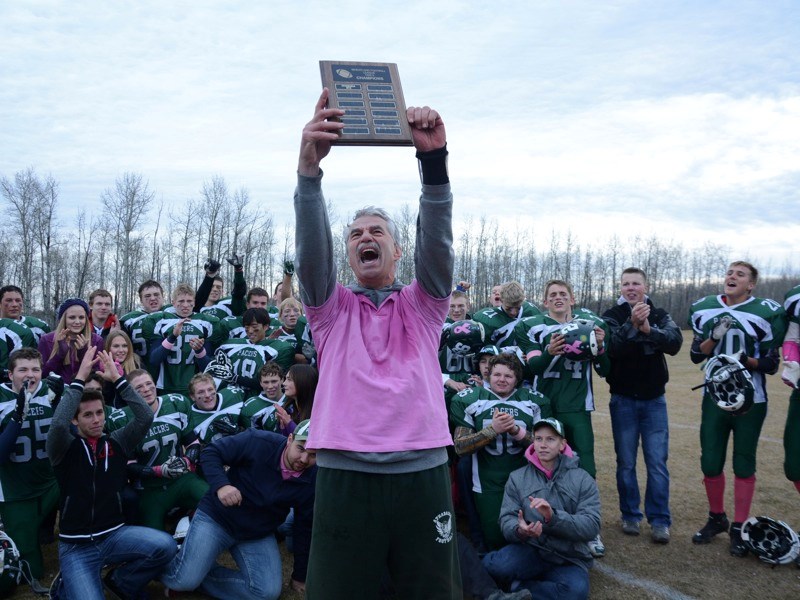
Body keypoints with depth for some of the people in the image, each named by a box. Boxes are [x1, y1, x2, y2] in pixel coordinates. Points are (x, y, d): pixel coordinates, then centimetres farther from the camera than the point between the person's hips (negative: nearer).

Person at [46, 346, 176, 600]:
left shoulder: (116, 441, 5)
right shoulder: (64, 448, -3)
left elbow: (145, 417, -10)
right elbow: (58, 423, -25)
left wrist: (117, 378, -12)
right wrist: (79, 378, -21)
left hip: (114, 534, 3)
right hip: (76, 545, -3)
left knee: (165, 545, -23)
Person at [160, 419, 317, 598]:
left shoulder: (312, 481, -11)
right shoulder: (259, 442, -22)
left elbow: (305, 528, -1)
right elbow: (210, 453, -15)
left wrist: (300, 576, 5)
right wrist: (220, 485, -34)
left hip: (259, 535, 4)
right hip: (216, 517, -4)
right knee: (183, 581, -19)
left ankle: (198, 575, 1)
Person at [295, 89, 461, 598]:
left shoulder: (423, 303, 12)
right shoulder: (331, 307, 11)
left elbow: (437, 238, -4)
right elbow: (312, 245, -6)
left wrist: (434, 159, -21)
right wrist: (310, 165, -23)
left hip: (422, 471, 1)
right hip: (345, 475, 0)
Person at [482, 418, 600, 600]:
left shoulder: (582, 479, 3)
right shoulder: (517, 477, 8)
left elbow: (592, 526, -9)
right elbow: (507, 520, -1)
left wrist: (553, 516, -25)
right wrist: (519, 530, -25)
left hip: (568, 558, 0)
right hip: (530, 551, 0)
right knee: (493, 565, -31)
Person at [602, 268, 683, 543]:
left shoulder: (660, 315, 2)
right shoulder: (611, 316, -2)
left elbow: (675, 343, -16)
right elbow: (611, 348, -20)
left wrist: (649, 329, -32)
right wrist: (632, 324, -35)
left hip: (654, 399, 1)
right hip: (623, 400, -1)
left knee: (657, 462, 1)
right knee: (626, 462, 6)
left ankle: (660, 520, 9)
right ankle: (630, 515, 19)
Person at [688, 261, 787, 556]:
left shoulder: (765, 313, -9)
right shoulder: (705, 309, 2)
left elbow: (771, 365, -5)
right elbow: (696, 355, 4)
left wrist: (745, 360, -24)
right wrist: (715, 337, -14)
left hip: (750, 400, -3)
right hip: (714, 397, 3)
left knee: (743, 465, 4)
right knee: (710, 463, 7)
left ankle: (739, 528, 16)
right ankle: (717, 518, 28)